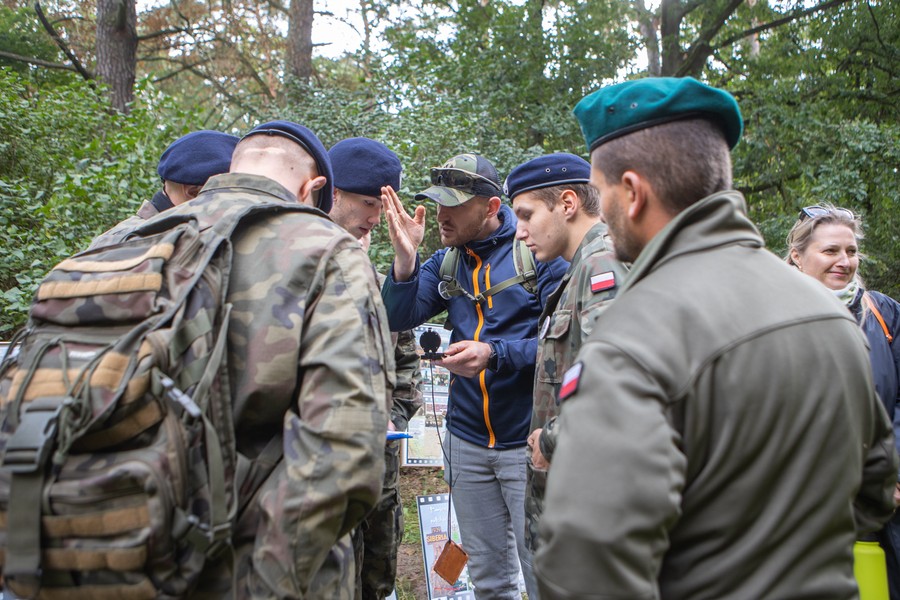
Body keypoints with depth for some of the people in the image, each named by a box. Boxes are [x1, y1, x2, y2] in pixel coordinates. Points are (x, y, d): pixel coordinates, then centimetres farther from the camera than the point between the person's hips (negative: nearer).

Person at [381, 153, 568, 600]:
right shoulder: (446, 260, 8)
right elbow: (399, 319, -3)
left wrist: (495, 354, -28)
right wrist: (405, 257, -17)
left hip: (528, 440, -5)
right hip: (467, 441, 5)